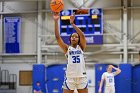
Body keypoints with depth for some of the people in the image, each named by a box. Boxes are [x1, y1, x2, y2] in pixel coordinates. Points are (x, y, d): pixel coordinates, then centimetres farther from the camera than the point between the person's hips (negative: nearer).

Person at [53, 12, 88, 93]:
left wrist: (72, 23, -18)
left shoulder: (81, 47, 9)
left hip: (81, 77, 1)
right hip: (70, 77, -1)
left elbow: (82, 36, -8)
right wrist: (56, 21, -14)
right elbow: (57, 37, -4)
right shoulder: (67, 48, 8)